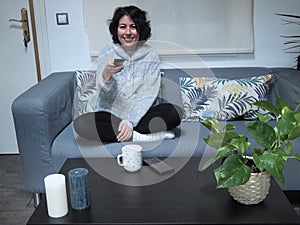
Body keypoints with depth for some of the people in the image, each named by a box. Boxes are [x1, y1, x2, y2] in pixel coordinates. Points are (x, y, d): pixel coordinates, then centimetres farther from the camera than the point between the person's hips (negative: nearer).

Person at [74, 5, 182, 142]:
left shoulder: (150, 55, -2)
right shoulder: (107, 52, -1)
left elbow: (149, 94, -8)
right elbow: (105, 94, -9)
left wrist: (130, 121, -23)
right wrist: (106, 74, -32)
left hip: (140, 114, 0)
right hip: (111, 114, 0)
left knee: (176, 112, -25)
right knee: (80, 123, -28)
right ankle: (142, 137, -22)